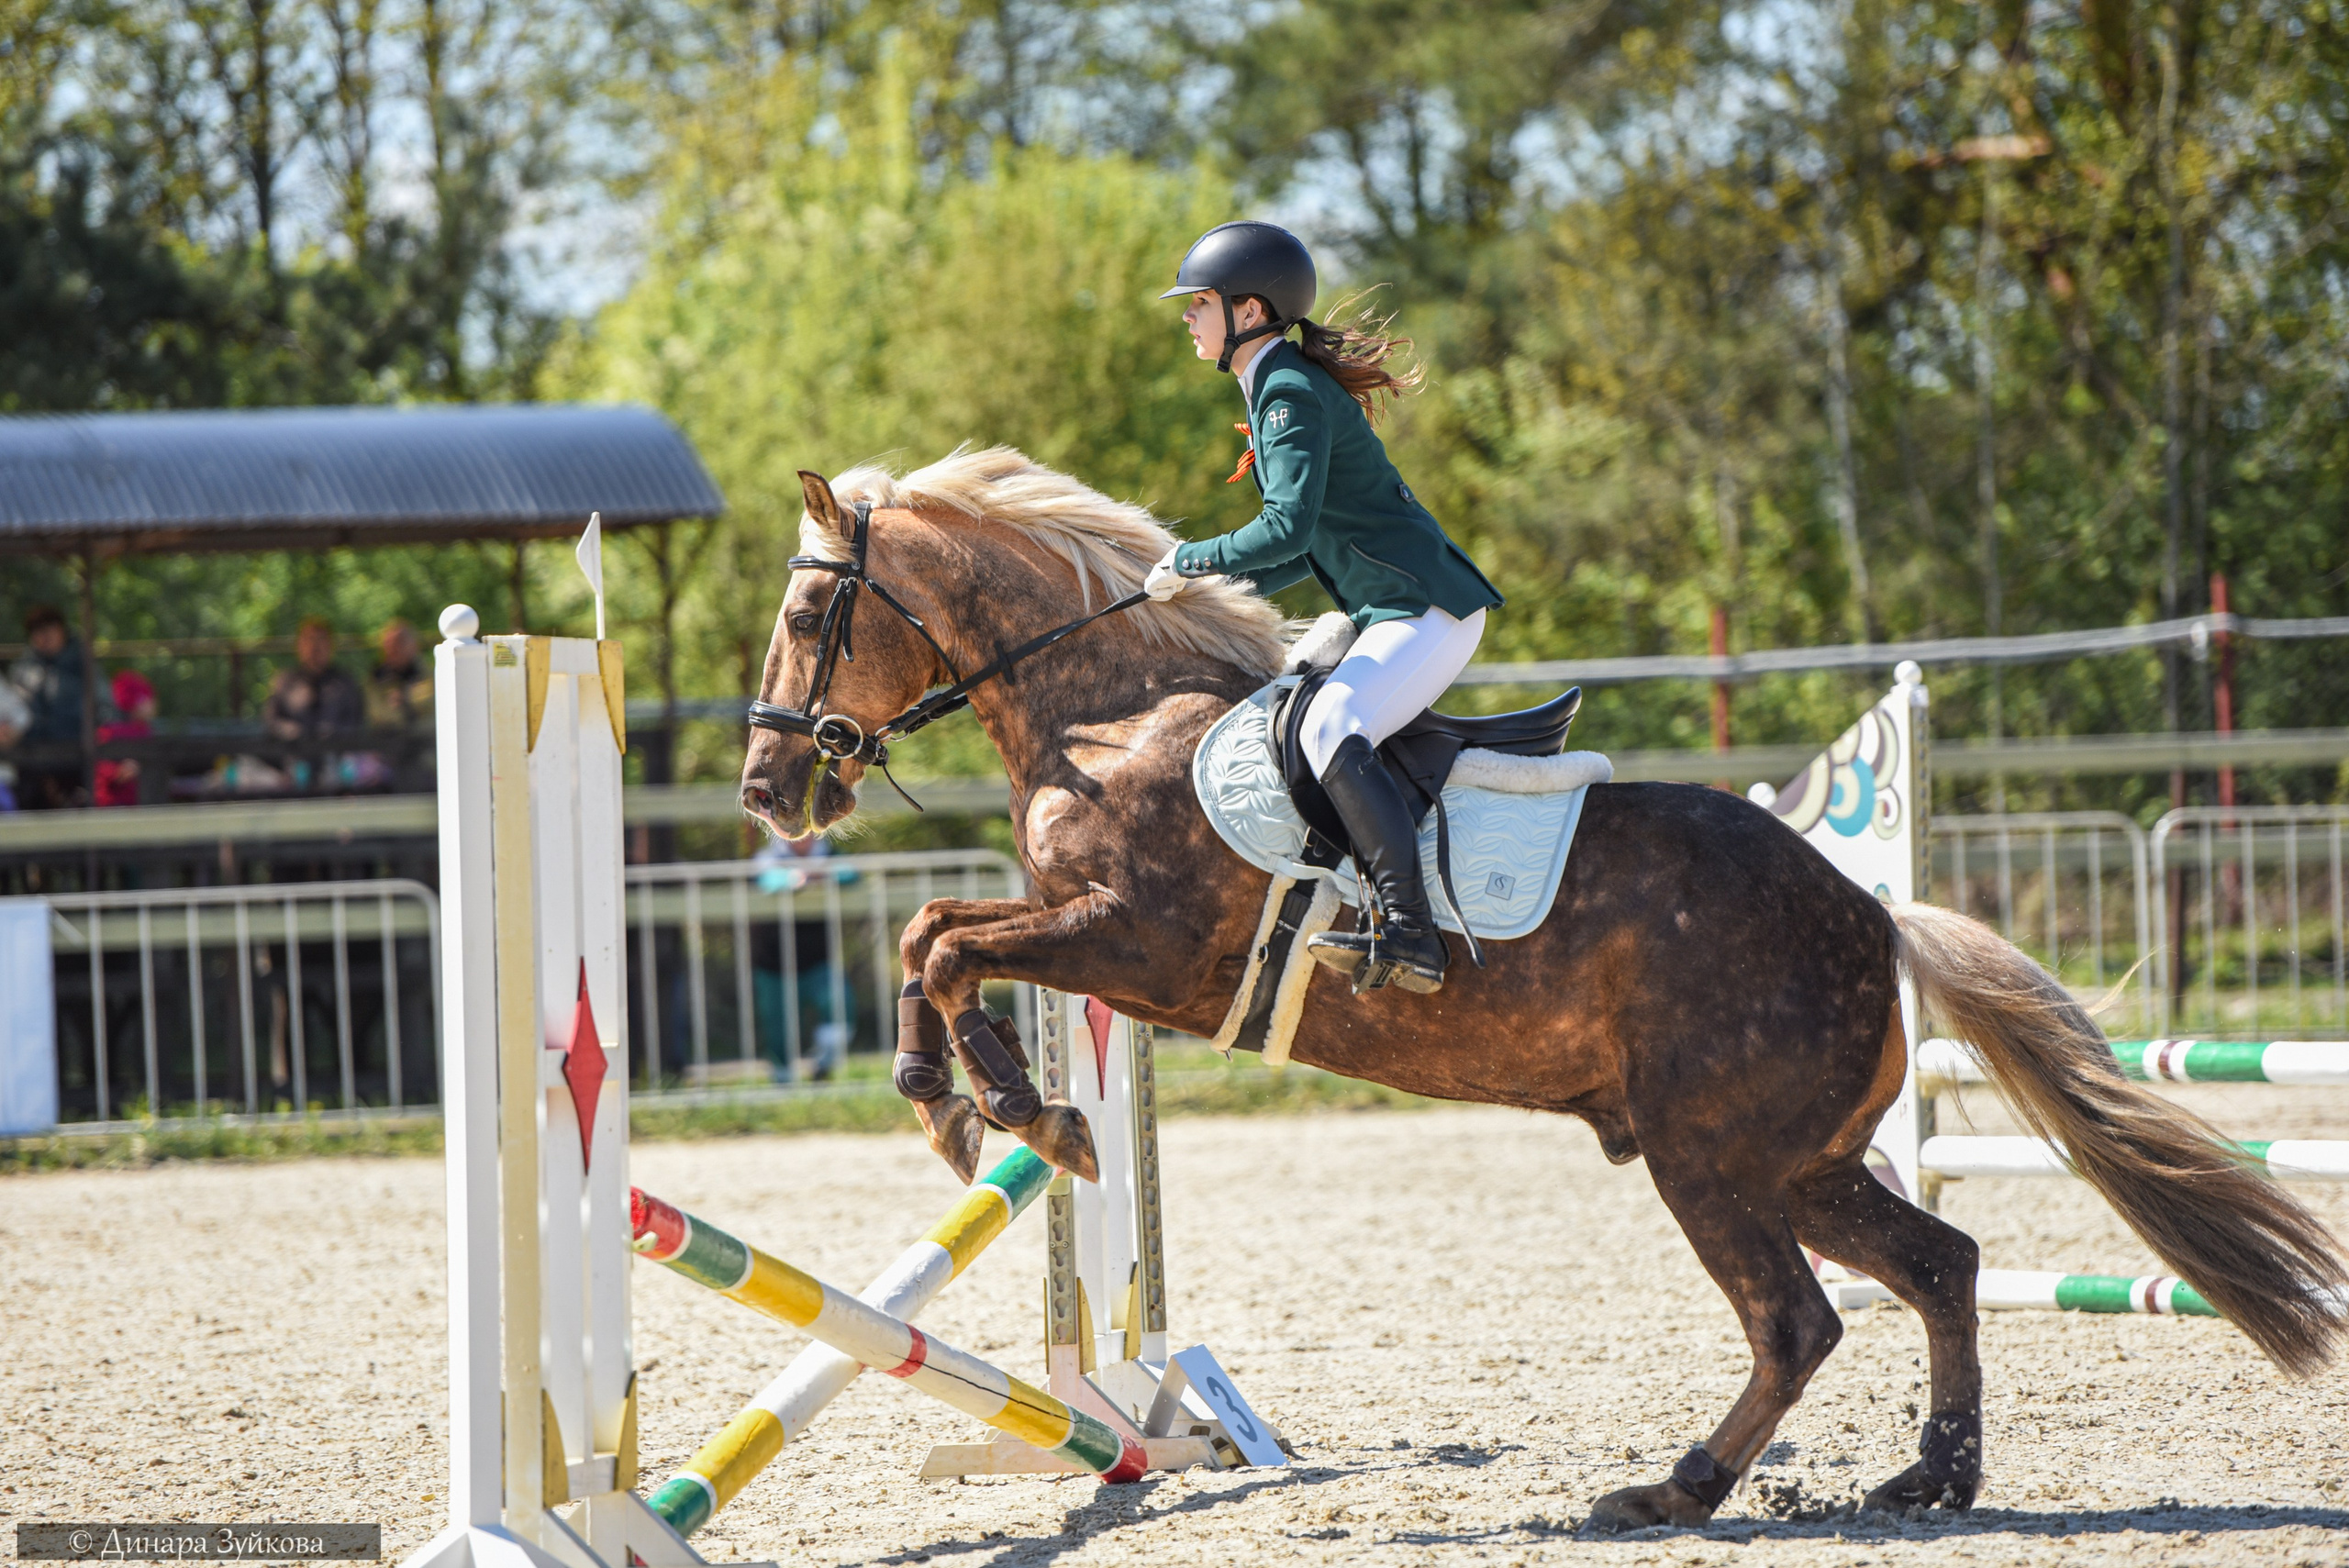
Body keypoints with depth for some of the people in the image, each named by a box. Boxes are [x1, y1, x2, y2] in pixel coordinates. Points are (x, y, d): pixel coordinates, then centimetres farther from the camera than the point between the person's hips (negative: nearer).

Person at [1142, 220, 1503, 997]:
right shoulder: (1278, 389, 17)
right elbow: (1312, 545, 22)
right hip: (1393, 612, 11)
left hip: (1428, 611, -11)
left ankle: (1410, 934, -37)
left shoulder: (1291, 394, -14)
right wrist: (1217, 589, 13)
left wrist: (1189, 564, -14)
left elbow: (1289, 528, -25)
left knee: (1332, 730, -29)